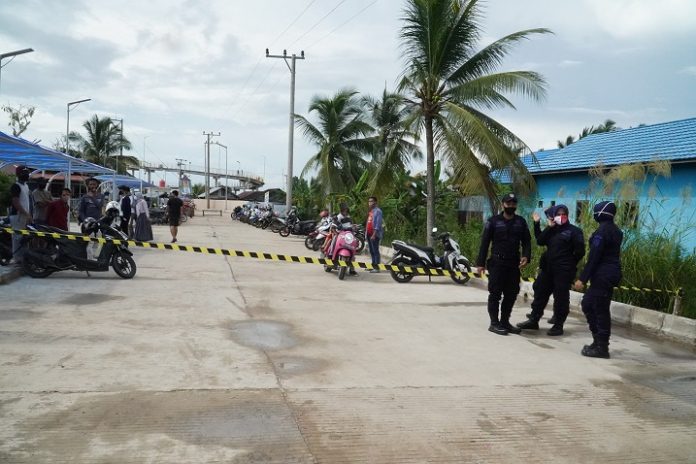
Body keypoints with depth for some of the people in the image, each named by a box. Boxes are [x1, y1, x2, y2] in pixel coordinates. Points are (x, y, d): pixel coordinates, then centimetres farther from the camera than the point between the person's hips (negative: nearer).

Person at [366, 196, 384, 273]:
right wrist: (366, 232, 17)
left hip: (374, 234, -9)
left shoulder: (377, 211, -11)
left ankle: (377, 267, -7)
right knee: (371, 251, 13)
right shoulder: (370, 211, 17)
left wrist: (374, 234, -22)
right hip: (369, 233, 9)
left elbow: (378, 224, -17)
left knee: (375, 250, -8)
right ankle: (373, 265, 21)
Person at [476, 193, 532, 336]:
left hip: (514, 264, 4)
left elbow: (526, 241, 9)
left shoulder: (521, 222, 9)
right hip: (497, 263, -4)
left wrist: (526, 256, -10)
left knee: (511, 294, 8)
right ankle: (494, 323, 5)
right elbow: (485, 243, -3)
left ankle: (505, 321, 20)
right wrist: (481, 263, -7)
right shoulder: (493, 221, -2)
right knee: (495, 294, -1)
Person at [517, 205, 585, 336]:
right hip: (548, 268, 7)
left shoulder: (574, 231, -5)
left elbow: (580, 251, -9)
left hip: (564, 271, -6)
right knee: (540, 293, 11)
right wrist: (548, 227, -5)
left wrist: (570, 264, -5)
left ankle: (558, 325, 10)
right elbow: (540, 241, 1)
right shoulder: (552, 230, 14)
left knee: (561, 297, 0)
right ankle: (533, 320, 21)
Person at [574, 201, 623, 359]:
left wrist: (582, 278, -17)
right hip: (612, 273, 10)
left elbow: (593, 257, -18)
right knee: (587, 303, 16)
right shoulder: (615, 230, 14)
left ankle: (601, 347, 1)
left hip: (602, 274, -10)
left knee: (600, 310, -4)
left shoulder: (602, 231, -15)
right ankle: (599, 341, 20)